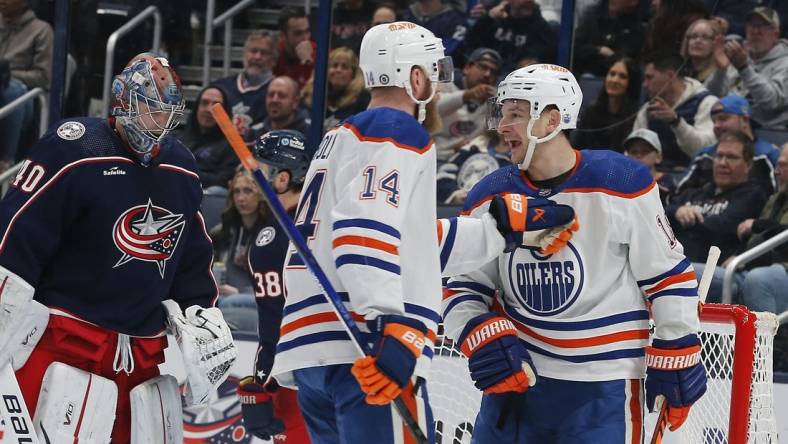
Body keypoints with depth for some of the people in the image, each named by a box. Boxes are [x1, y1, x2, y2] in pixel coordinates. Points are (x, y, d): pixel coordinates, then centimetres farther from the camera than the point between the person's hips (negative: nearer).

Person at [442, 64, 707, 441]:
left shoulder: (621, 184, -9)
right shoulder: (490, 197, 3)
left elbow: (668, 276, -3)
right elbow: (462, 287, 8)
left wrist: (677, 361, -2)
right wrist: (485, 339, -12)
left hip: (604, 387, -4)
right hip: (517, 374, 4)